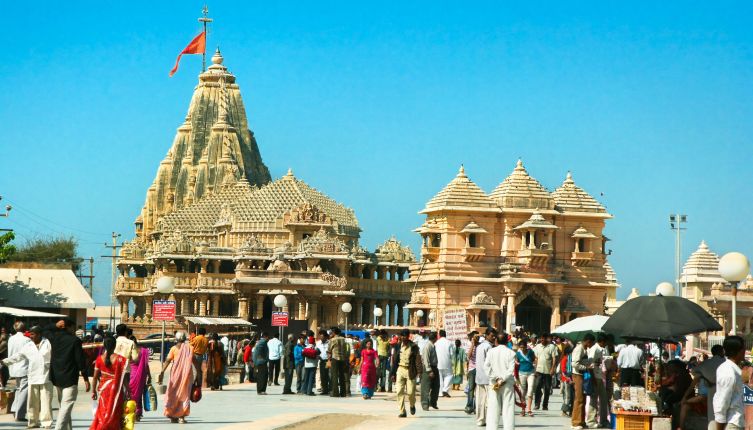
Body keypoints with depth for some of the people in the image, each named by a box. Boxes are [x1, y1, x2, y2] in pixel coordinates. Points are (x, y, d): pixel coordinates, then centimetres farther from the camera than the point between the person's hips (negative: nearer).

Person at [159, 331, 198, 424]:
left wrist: (162, 373, -14)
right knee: (184, 395, 7)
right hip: (187, 374, 1)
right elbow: (195, 362, 3)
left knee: (173, 395, 10)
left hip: (176, 374, -1)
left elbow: (167, 361, -9)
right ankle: (181, 416, -1)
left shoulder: (174, 348, 0)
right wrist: (197, 375, 8)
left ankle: (173, 416, 7)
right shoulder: (190, 347, 6)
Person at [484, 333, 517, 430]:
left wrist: (496, 378, -7)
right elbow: (511, 370, -12)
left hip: (493, 383, 2)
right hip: (508, 384, -2)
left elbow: (486, 366, -7)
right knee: (508, 407, 2)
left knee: (493, 408, 5)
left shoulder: (491, 351, 1)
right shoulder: (511, 353, -5)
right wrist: (502, 380, -11)